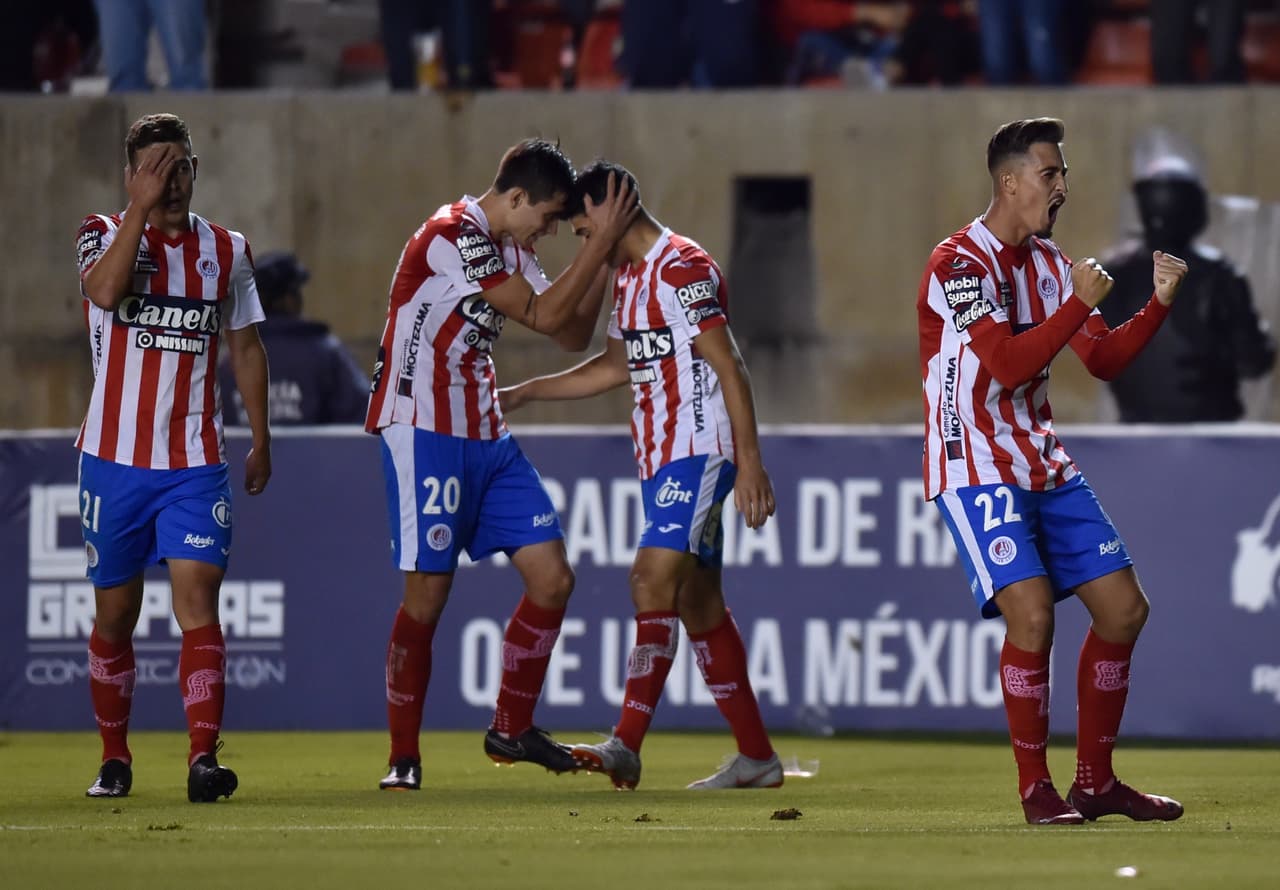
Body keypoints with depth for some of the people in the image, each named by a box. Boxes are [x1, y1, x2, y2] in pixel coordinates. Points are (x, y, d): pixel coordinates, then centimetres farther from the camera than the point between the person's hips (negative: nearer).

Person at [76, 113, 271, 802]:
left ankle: (203, 757, -23)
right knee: (114, 614, 7)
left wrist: (261, 442, 17)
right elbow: (106, 292, -23)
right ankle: (114, 758, 22)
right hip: (115, 457, -1)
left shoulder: (226, 250, 8)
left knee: (197, 597, -15)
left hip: (196, 463, 1)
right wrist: (141, 206, -23)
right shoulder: (105, 233, 0)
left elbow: (245, 347, 17)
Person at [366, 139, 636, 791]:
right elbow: (544, 315, -17)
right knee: (427, 594, -8)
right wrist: (602, 241, -13)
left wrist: (605, 257, 7)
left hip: (486, 438, 9)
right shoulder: (451, 236, -15)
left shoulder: (510, 252, 15)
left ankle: (511, 729, 15)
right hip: (425, 434, -9)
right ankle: (403, 757, 1)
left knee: (552, 577, 2)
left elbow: (573, 335, 18)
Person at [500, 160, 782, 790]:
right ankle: (756, 757, 13)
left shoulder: (685, 269, -14)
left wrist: (749, 462, -20)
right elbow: (616, 366, 29)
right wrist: (523, 393, 29)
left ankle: (627, 747, -23)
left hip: (699, 452, -10)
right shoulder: (628, 277, 15)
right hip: (661, 455, 10)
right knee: (697, 602, 9)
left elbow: (730, 369, -16)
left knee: (654, 579, -18)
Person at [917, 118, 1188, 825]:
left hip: (1044, 467, 9)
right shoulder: (960, 262, -14)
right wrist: (1081, 303, -22)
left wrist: (1158, 304, 0)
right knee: (1031, 614, -22)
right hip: (976, 469, -8)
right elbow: (1007, 364, -24)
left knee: (1123, 607, 4)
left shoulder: (1047, 262, 12)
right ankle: (1035, 789, -9)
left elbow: (1103, 360, 13)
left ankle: (1095, 781, 15)